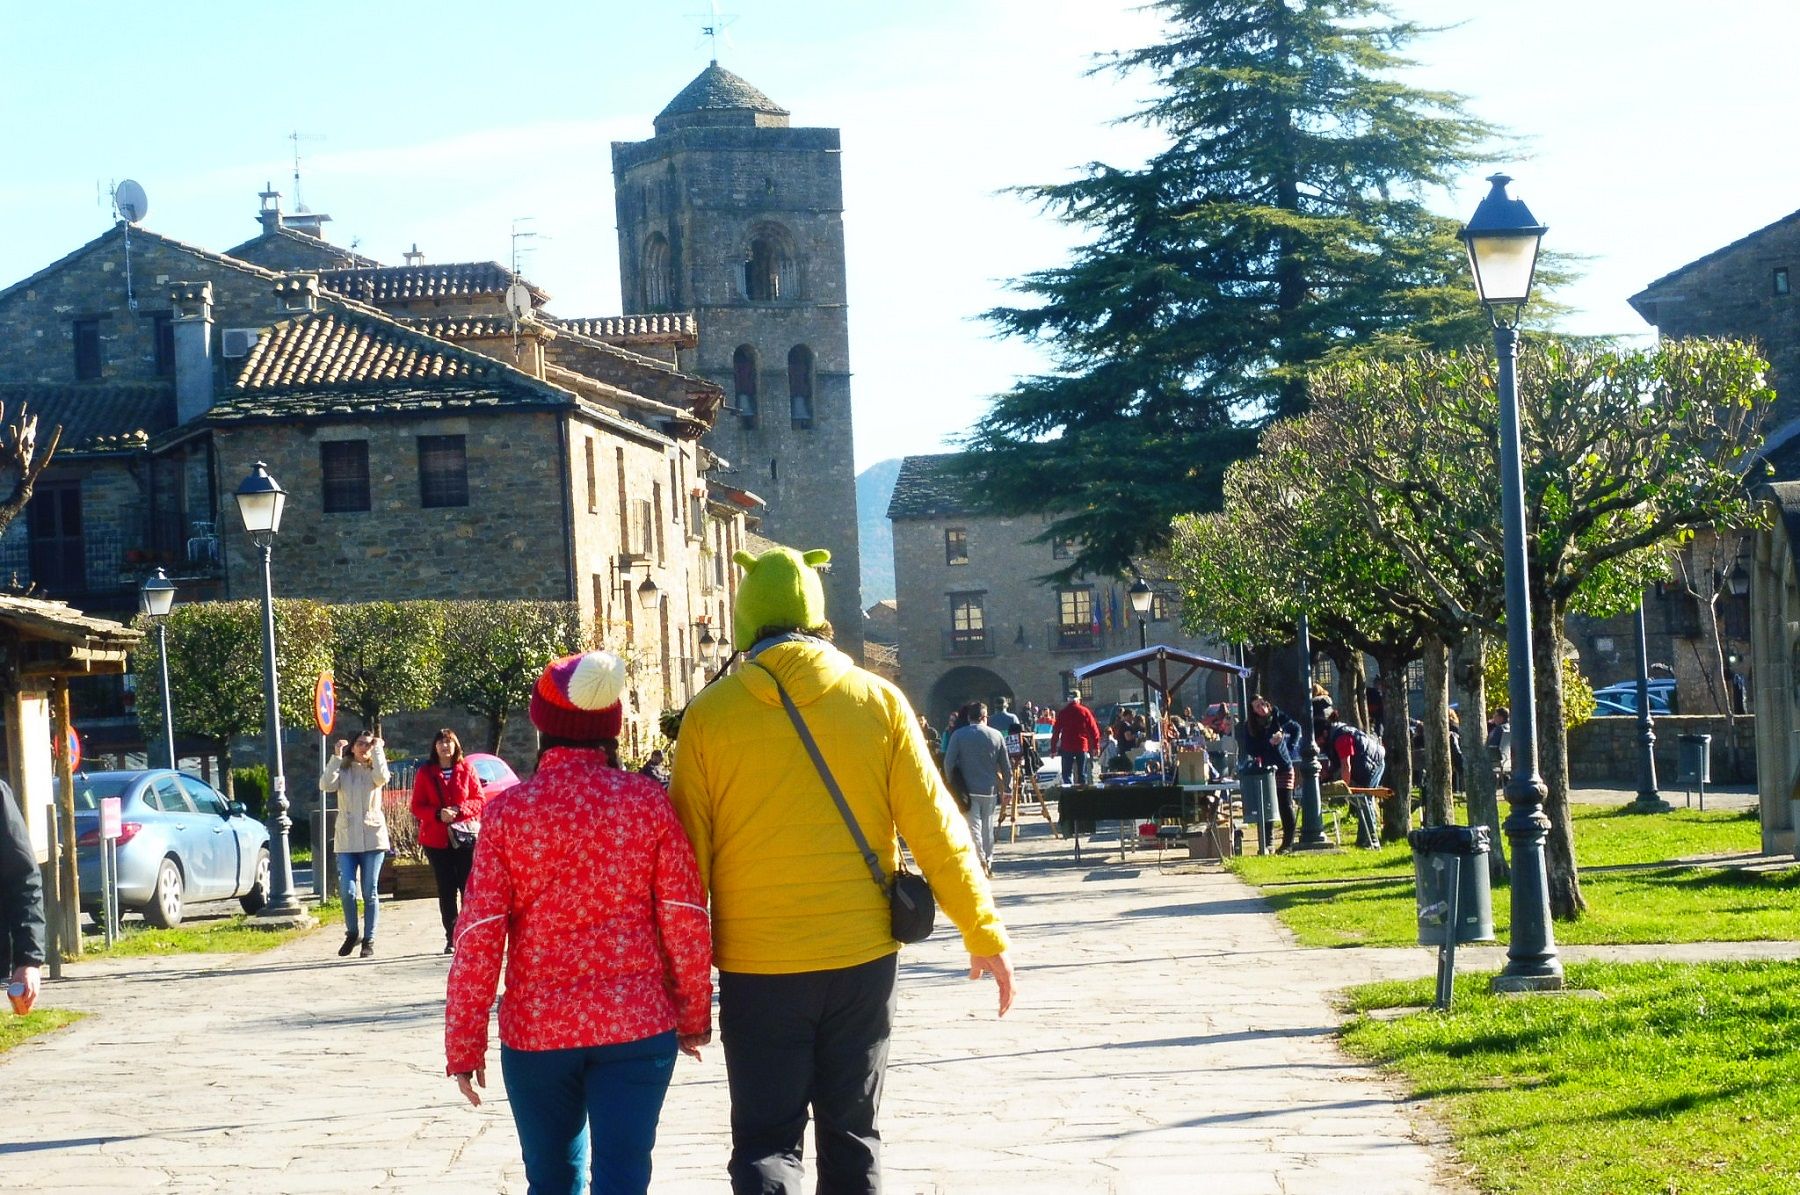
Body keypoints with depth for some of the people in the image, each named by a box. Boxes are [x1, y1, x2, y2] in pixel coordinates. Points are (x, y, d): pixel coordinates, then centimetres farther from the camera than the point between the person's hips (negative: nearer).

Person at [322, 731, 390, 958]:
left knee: (370, 892, 2)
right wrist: (336, 756, -8)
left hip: (373, 837, 0)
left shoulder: (373, 771, 7)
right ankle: (352, 933, 13)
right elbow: (326, 785, -11)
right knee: (347, 891, -8)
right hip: (347, 839, 1)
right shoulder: (343, 770, 8)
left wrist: (378, 749, -9)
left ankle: (369, 939, 10)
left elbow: (382, 777, -18)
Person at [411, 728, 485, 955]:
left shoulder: (466, 769, 3)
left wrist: (459, 810, -15)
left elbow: (479, 800, 3)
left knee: (469, 887, -5)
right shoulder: (425, 773, 4)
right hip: (437, 839, 1)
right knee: (446, 891, 4)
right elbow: (417, 807, 3)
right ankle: (451, 938, 10)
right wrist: (438, 814, -15)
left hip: (466, 837, -1)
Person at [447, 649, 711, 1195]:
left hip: (536, 1028, 1)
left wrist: (463, 1043, 1)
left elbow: (479, 935, -5)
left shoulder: (508, 809, -4)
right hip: (637, 1025, 0)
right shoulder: (647, 800, -3)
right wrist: (694, 1016, 10)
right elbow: (685, 920, -3)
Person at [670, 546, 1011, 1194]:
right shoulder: (878, 702, -2)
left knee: (767, 1141, 4)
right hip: (861, 958, 2)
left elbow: (688, 851, -2)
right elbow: (935, 828, -2)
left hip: (756, 966, -1)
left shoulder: (709, 714, -5)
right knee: (851, 1136, 14)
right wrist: (983, 933, 6)